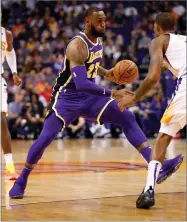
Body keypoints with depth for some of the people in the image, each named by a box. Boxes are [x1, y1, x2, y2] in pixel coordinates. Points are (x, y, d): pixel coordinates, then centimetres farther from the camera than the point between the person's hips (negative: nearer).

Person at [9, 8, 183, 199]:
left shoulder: (98, 41, 4)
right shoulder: (77, 46, -23)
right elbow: (81, 84, -35)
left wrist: (106, 73, 8)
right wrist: (112, 94, -40)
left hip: (89, 96, 7)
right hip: (67, 97, -7)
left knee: (128, 118, -6)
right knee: (46, 137, -17)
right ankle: (21, 181, 3)